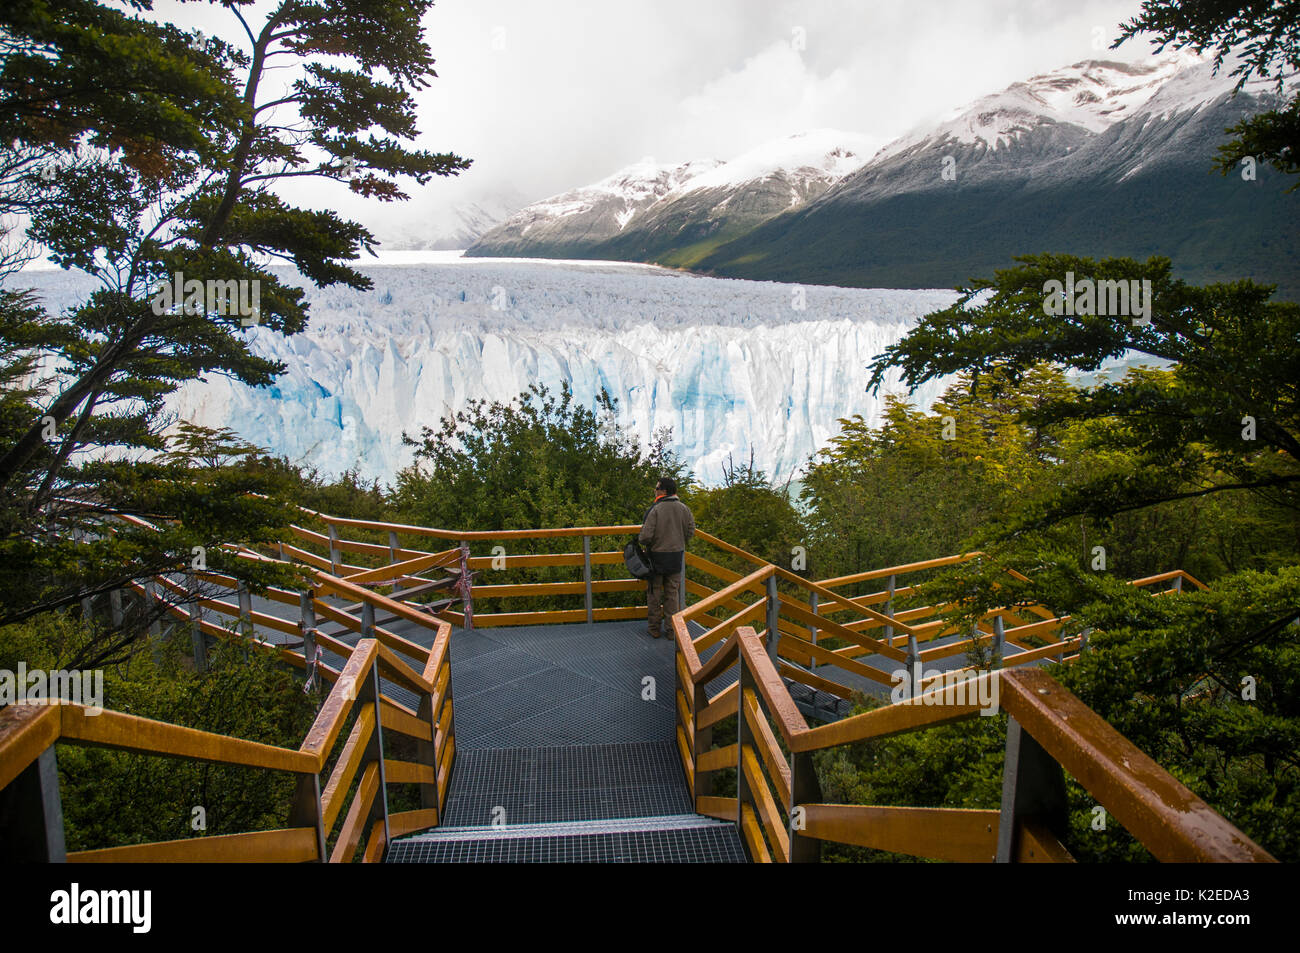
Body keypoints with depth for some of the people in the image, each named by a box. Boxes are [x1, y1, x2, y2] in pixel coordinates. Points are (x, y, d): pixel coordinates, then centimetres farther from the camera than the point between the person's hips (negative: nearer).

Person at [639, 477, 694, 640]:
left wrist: (642, 541, 2)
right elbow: (690, 533, 5)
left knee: (654, 594, 10)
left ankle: (654, 628, 17)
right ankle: (671, 629, 17)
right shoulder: (684, 509, -3)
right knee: (672, 593, 13)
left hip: (656, 557, -3)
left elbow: (646, 536, -21)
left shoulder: (655, 510, -18)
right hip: (676, 556, 4)